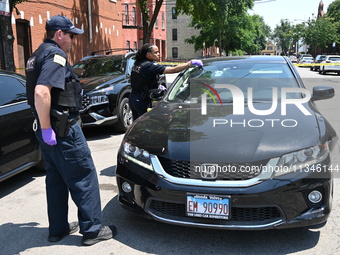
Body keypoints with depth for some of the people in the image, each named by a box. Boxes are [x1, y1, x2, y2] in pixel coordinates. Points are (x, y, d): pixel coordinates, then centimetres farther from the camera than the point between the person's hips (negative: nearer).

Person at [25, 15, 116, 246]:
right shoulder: (55, 55, -15)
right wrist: (46, 129, -23)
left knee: (57, 179, 17)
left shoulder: (39, 55, 17)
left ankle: (58, 228, 27)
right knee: (84, 178, 0)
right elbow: (41, 92, -29)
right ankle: (92, 229, 9)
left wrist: (44, 127, 21)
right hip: (63, 129, -10)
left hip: (49, 129, 10)